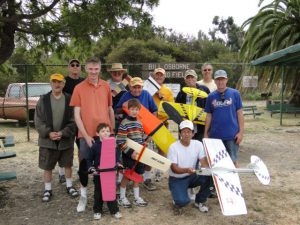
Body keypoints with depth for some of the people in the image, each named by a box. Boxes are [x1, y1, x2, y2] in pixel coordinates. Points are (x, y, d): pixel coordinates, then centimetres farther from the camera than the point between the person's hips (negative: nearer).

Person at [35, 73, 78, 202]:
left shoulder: (69, 100, -3)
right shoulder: (43, 100, -2)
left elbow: (73, 121, -6)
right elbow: (38, 121, -3)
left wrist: (63, 133, -17)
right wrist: (48, 133, -16)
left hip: (66, 139, 0)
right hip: (47, 140, 0)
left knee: (68, 164, 14)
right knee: (47, 167, 9)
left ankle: (69, 186, 32)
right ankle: (48, 189, 26)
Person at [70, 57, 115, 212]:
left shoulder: (106, 86, 5)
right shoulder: (79, 88, -3)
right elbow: (77, 114, -5)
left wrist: (113, 130, 12)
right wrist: (86, 135, -11)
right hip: (86, 134, -2)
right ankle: (83, 196, 22)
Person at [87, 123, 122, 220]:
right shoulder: (95, 146, -7)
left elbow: (115, 157, 10)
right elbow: (89, 159, -1)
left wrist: (118, 164, -7)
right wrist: (91, 169, -13)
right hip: (98, 174, -1)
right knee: (98, 193, 11)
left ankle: (115, 210, 19)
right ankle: (97, 211, 25)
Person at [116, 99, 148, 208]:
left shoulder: (139, 123, 9)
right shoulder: (124, 124, -13)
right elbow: (120, 141, -18)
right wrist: (130, 152, -20)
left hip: (139, 154, 7)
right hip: (128, 155, -6)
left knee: (136, 175, 14)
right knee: (127, 175, 3)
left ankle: (137, 197, 26)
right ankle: (122, 198, 20)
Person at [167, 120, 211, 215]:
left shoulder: (198, 144, -6)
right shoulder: (173, 147, -16)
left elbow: (204, 162, -11)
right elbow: (174, 168, -20)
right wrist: (186, 170, -40)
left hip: (192, 176, 4)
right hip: (177, 179, -4)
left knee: (209, 177, -23)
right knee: (183, 201, -29)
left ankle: (200, 201, 2)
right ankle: (178, 201, 11)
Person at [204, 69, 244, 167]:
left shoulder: (235, 93, -2)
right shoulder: (211, 96, 5)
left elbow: (239, 113, -2)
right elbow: (209, 115, 8)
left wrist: (241, 132, -6)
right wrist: (206, 133, 7)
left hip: (232, 134, -2)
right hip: (215, 135, 3)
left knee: (233, 160, 7)